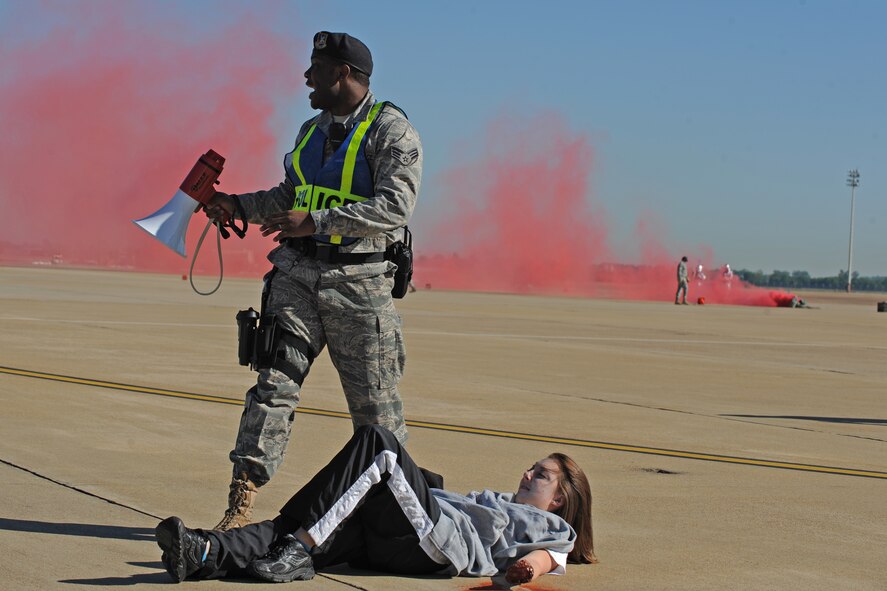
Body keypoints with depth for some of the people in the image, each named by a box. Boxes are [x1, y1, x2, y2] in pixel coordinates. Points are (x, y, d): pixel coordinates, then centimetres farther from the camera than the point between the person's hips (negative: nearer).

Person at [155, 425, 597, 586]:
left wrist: (532, 565, -20)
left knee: (377, 442, -23)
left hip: (434, 542, -6)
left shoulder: (550, 526, 25)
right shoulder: (493, 501, 44)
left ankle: (300, 546, -36)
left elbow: (553, 555, 2)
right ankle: (206, 554, -44)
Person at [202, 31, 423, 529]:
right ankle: (241, 504, -9)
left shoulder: (392, 131, -7)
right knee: (275, 381, -6)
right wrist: (239, 206, 12)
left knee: (375, 404, 2)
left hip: (358, 285, -5)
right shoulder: (312, 131, 17)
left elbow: (395, 207, -21)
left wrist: (315, 221, -25)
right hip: (298, 273, 6)